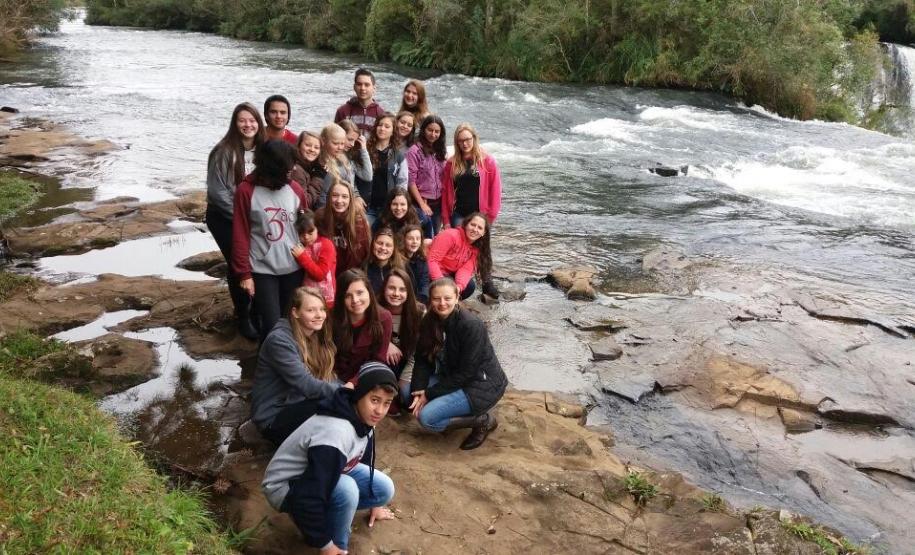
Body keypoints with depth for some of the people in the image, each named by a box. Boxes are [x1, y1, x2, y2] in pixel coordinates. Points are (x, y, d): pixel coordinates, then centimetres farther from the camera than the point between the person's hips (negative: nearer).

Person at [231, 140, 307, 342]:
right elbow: (240, 235, -5)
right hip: (262, 270, -3)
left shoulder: (295, 189, 1)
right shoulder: (246, 190, -8)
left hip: (294, 268, 3)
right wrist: (244, 273, -6)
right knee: (272, 325, -4)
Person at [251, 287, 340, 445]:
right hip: (273, 417, -8)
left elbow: (326, 376, 0)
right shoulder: (279, 340, -21)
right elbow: (306, 385, -27)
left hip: (298, 404, 8)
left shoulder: (316, 335, 5)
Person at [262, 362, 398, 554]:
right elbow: (310, 496, -35)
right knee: (346, 490, -34)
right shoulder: (335, 434, -37)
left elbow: (364, 461, 12)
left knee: (385, 488, -3)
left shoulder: (363, 419, -9)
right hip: (285, 487, -8)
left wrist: (373, 501, 22)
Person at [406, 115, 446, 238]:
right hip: (423, 202, -6)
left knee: (434, 237, 10)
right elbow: (411, 181, -11)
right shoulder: (415, 151, -7)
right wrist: (422, 204, -14)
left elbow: (443, 179, 13)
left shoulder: (439, 152, 11)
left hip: (438, 203, 6)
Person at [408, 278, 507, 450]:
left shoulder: (471, 326, -25)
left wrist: (430, 394, -20)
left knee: (427, 418, -20)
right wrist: (418, 391, -19)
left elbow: (466, 372, -24)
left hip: (483, 385, -8)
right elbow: (422, 360, -2)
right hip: (451, 378, 8)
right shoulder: (428, 322, -3)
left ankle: (483, 420, -3)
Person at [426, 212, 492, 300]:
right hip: (432, 272, -7)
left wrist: (459, 286, -34)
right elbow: (432, 260, -27)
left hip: (449, 275, 7)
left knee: (470, 286, -13)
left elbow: (466, 269, -13)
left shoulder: (476, 249, 0)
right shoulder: (451, 235, -22)